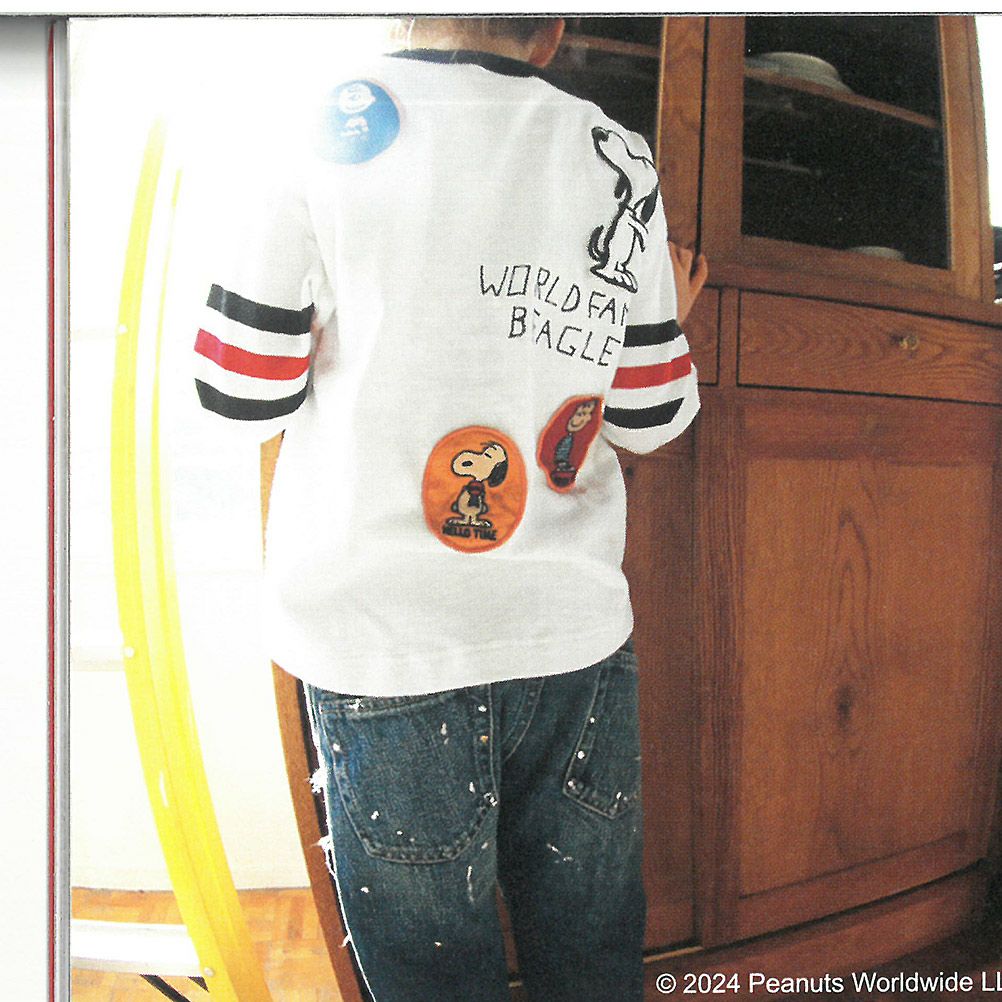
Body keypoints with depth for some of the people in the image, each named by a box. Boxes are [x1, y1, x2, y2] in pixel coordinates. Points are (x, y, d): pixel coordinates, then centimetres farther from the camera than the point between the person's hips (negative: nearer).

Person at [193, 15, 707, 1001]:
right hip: (576, 638, 3)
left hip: (389, 647, -2)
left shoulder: (330, 122, -3)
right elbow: (649, 418, 6)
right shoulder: (618, 160, 4)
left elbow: (244, 398, -2)